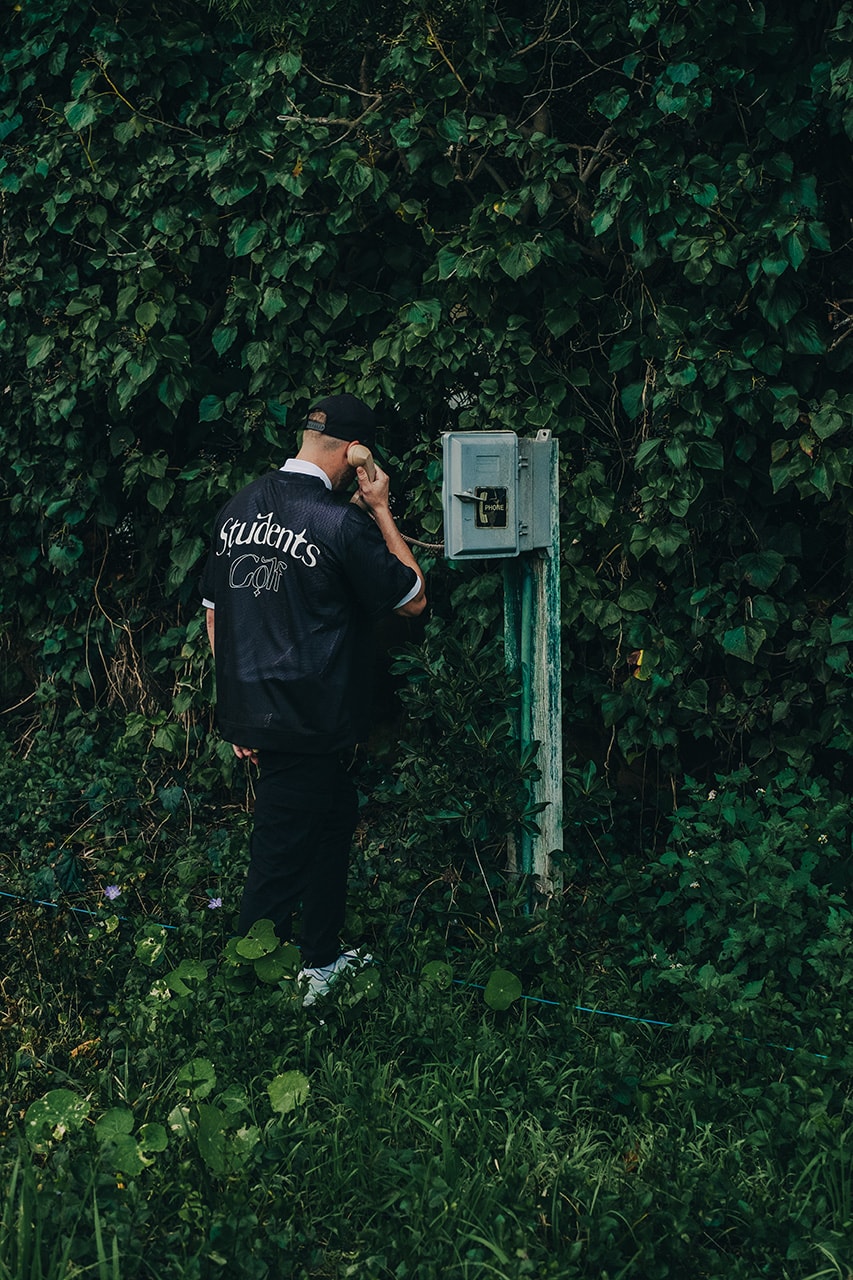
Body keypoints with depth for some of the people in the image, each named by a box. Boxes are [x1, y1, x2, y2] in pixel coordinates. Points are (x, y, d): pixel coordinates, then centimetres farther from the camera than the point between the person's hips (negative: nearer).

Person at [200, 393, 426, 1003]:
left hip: (252, 711, 8)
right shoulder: (342, 523, -16)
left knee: (336, 817, 24)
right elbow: (413, 598, -4)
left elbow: (214, 612, 12)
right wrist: (382, 512, 0)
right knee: (280, 865, 0)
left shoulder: (238, 509, 6)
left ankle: (322, 960, 36)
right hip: (308, 724, -8)